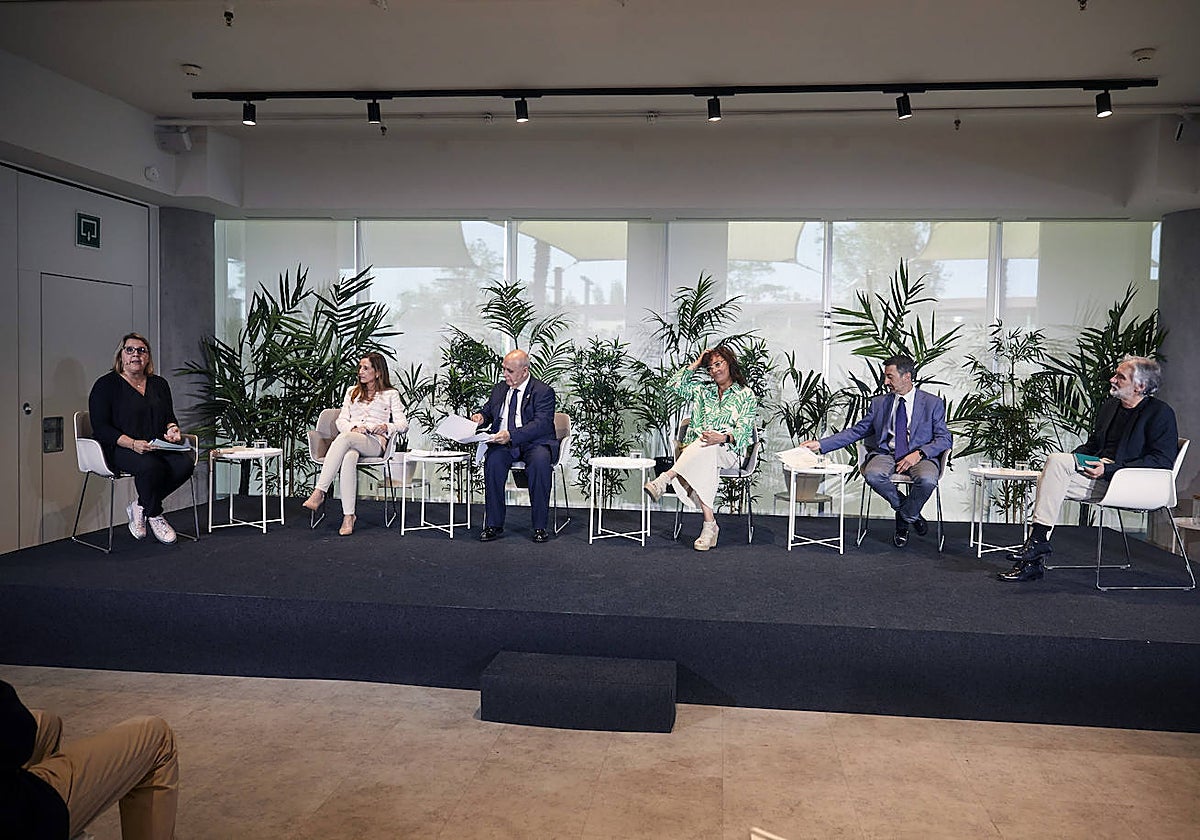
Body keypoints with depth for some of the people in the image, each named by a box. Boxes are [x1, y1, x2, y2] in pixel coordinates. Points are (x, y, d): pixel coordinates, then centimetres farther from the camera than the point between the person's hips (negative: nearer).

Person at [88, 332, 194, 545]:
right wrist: (133, 444, -23)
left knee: (185, 462, -25)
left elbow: (169, 417, 22)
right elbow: (101, 428, -8)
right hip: (119, 449, -5)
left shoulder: (159, 384, 17)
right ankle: (154, 515, -9)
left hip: (157, 447, 6)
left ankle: (140, 506, -6)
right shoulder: (106, 385, -1)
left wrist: (172, 429, -4)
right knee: (150, 466, -37)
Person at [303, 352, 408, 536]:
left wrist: (386, 427, -13)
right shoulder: (352, 392, 29)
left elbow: (403, 423, 8)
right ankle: (348, 516, -45)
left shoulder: (390, 394, 18)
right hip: (351, 442, 3)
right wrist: (354, 428, -4)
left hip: (375, 443, -2)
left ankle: (319, 493, -44)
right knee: (349, 458, -39)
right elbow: (341, 420, 19)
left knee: (344, 437, -38)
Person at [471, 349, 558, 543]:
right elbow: (488, 411, 29)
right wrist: (481, 416, 2)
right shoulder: (499, 389, 16)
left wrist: (511, 435, -30)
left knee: (540, 460, -37)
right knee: (493, 459, -30)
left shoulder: (543, 391, -4)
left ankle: (540, 526, -27)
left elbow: (541, 424, -17)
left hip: (534, 442, -4)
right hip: (502, 443, 4)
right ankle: (493, 524, -24)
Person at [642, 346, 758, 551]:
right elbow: (674, 385, 11)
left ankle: (664, 480, -53)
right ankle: (709, 524, -43)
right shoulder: (703, 390, 23)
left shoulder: (746, 395, 8)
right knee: (704, 464, -36)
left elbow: (743, 430, -5)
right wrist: (696, 364, 12)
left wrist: (723, 438, -26)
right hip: (694, 450, 3)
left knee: (705, 446, -39)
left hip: (728, 451, -2)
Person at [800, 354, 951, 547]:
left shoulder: (933, 403, 7)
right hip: (886, 455, 2)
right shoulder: (879, 403, 15)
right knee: (872, 474, -32)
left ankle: (906, 516, -4)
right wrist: (821, 444, 2)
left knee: (927, 479, -36)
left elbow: (945, 439, 2)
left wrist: (919, 453, -17)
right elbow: (856, 431, 13)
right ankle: (909, 513, -6)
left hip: (920, 457, -2)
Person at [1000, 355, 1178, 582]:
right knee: (1052, 481, -17)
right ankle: (1034, 561, -17)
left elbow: (1162, 461, -14)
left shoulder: (1161, 413, -5)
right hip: (1099, 474, 8)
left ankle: (1038, 540, -22)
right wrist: (1073, 458, 3)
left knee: (1057, 460, -25)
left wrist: (1108, 469, -21)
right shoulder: (1109, 405, 18)